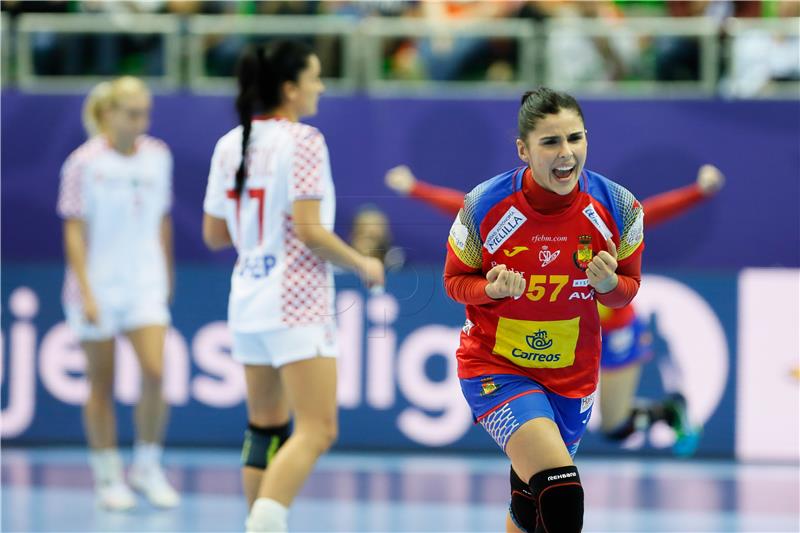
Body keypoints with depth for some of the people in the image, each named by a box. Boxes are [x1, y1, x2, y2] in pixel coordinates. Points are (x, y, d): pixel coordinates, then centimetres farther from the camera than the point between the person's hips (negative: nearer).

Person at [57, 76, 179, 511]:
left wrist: (167, 277, 18)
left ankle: (147, 467, 4)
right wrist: (85, 292, -14)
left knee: (155, 372, -12)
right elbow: (74, 231, -8)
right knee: (101, 383, 4)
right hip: (98, 285, -3)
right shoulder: (85, 162, -9)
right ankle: (107, 476, 15)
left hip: (145, 284, 3)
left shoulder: (157, 157, 4)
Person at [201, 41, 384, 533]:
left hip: (248, 302, 8)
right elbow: (309, 230, -17)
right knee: (317, 431, -10)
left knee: (266, 428, 15)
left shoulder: (230, 145, 9)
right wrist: (363, 265, -4)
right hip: (297, 304, -8)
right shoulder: (303, 141, -12)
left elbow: (214, 234, 12)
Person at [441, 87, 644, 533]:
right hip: (495, 366, -4)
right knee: (561, 490, -26)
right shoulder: (484, 207, -19)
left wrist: (608, 283, -23)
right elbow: (456, 280, -4)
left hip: (573, 375, 4)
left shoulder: (618, 208, -13)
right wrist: (493, 289, -26)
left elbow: (627, 289, 2)